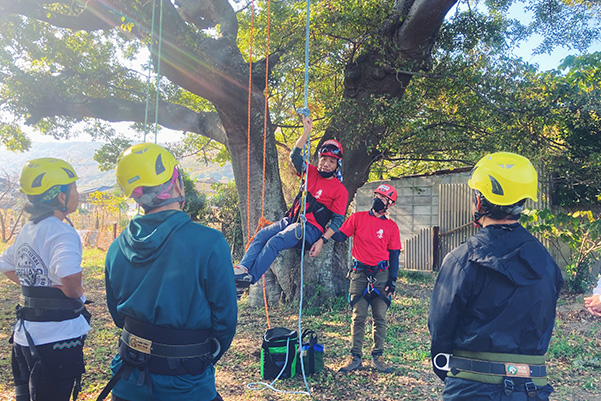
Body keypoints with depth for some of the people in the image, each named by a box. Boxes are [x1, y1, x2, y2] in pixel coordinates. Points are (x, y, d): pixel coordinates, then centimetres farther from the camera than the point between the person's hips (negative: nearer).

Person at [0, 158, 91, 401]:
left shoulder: (27, 231, 9)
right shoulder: (60, 230, -19)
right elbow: (69, 275, -35)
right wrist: (76, 293, -13)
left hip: (26, 335, 9)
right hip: (56, 339, -9)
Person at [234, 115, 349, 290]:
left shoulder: (340, 190, -2)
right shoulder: (312, 173, 13)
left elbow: (338, 220, -5)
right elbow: (295, 156, 2)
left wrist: (322, 240, -17)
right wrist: (307, 131, -7)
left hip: (310, 228, -6)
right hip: (291, 219, 6)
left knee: (275, 242, -29)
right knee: (262, 234, -19)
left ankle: (251, 277, -33)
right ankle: (243, 268, -32)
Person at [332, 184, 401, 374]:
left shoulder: (391, 227, 6)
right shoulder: (357, 217, 5)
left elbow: (394, 256, 6)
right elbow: (340, 236, 1)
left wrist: (392, 281, 0)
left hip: (381, 274, 1)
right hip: (360, 273, -1)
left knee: (380, 317, 4)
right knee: (358, 317, 2)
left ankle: (377, 356, 17)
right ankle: (355, 357, 10)